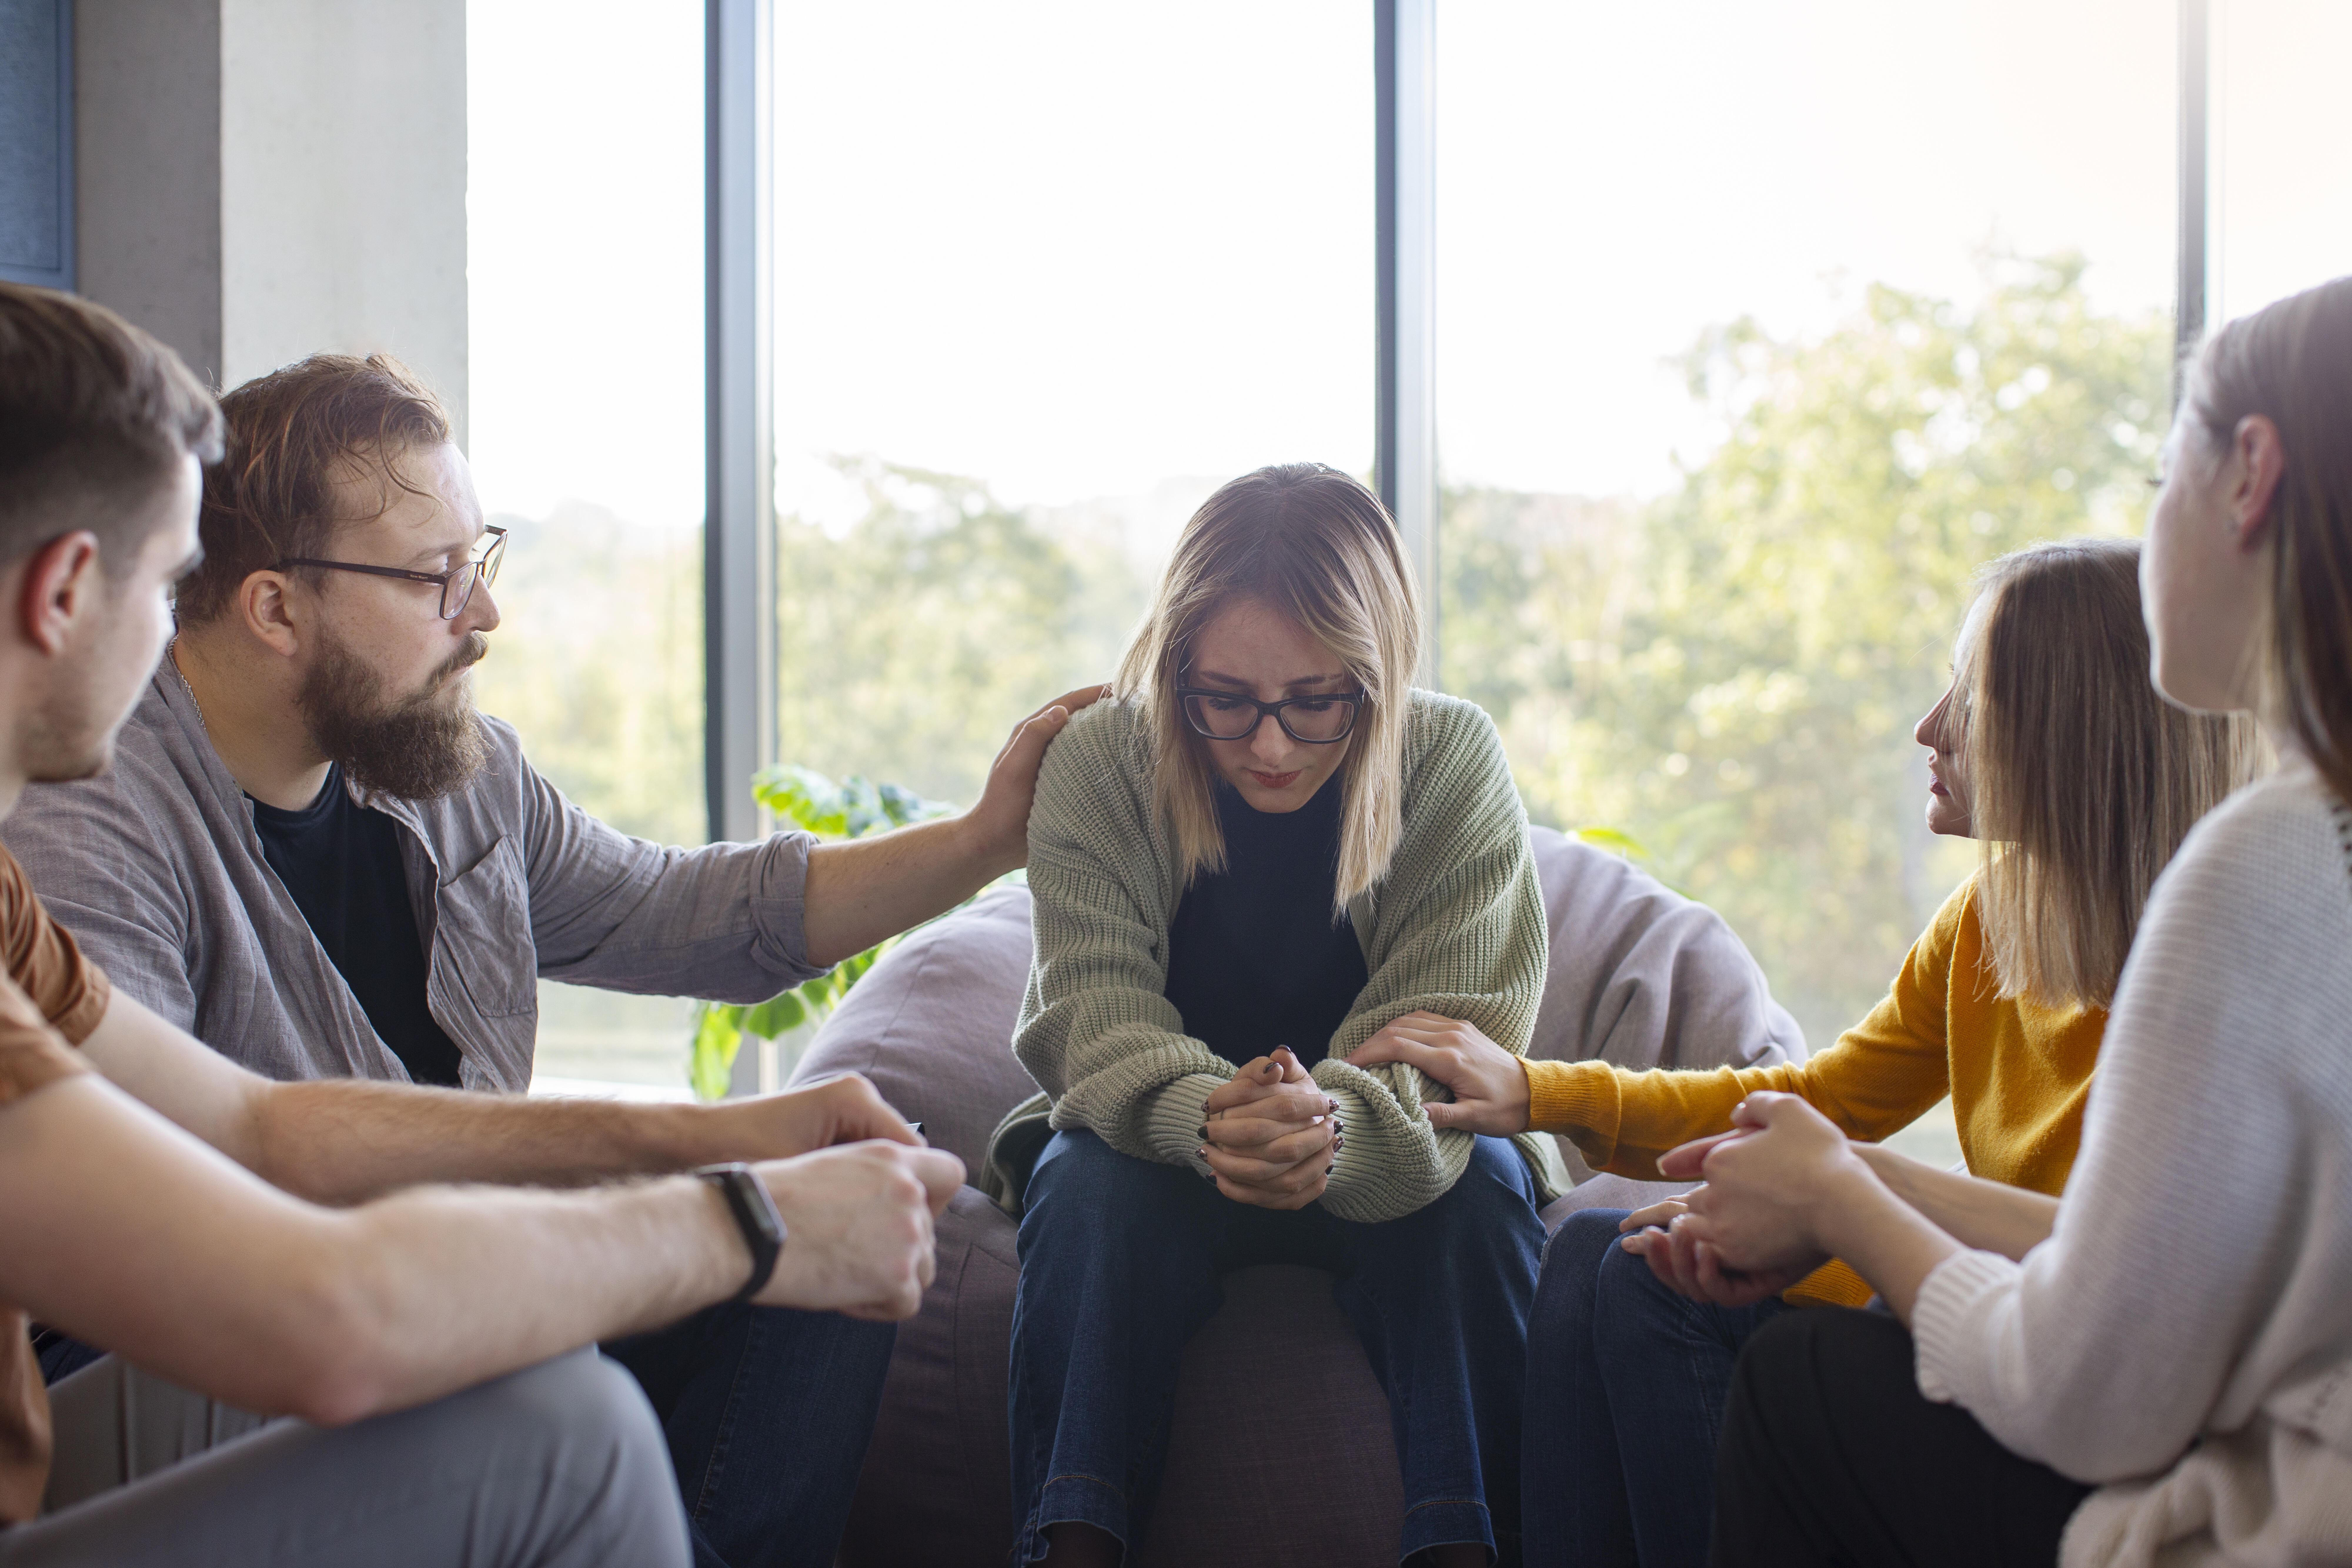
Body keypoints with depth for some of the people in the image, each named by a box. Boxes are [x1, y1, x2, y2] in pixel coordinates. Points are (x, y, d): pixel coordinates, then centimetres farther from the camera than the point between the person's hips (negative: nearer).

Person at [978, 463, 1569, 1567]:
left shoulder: (1456, 765, -15)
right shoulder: (1096, 765, -13)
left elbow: (1453, 1038, -22)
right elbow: (1099, 1018, -22)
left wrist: (1332, 1126, -46)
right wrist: (1206, 1118, -46)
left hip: (1385, 1172, 0)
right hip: (1157, 1151, 0)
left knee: (1480, 1186, -31)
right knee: (1090, 1182, -32)